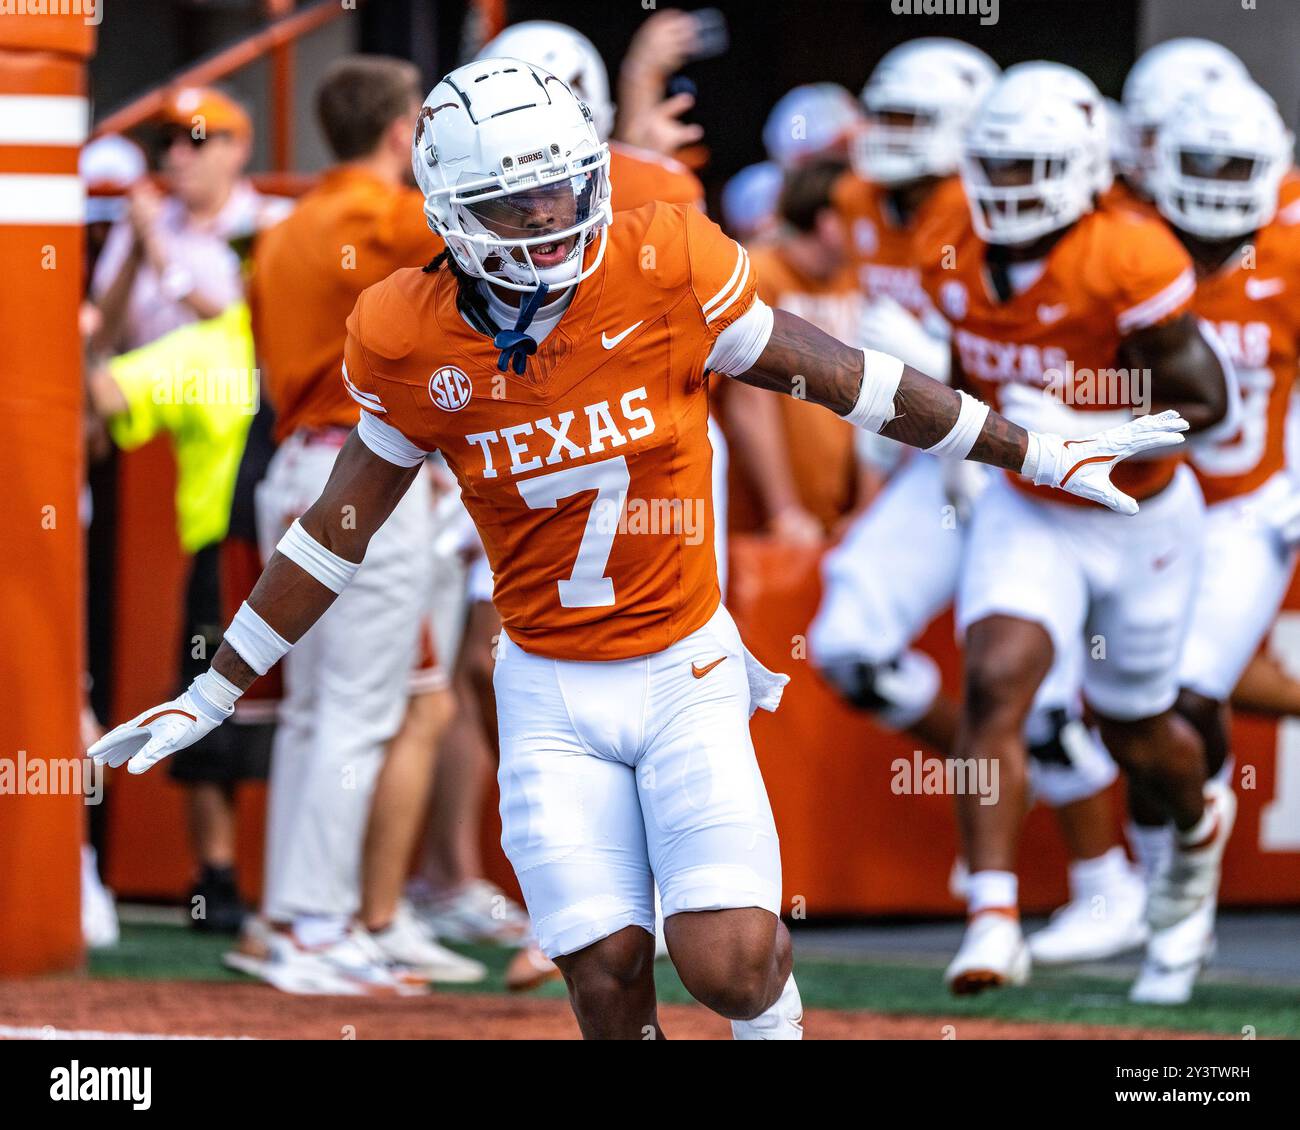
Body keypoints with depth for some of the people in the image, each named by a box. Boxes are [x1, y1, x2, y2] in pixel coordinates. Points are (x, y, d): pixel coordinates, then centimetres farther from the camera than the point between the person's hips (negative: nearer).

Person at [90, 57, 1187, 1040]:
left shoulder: (667, 271, -11)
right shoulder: (410, 342, -7)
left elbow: (845, 377, 0)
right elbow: (338, 530, 6)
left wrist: (1045, 457, 5)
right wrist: (214, 696, 10)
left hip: (688, 670, -1)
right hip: (552, 695, 1)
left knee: (728, 961, -14)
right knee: (607, 976, -7)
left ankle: (773, 1019, 22)